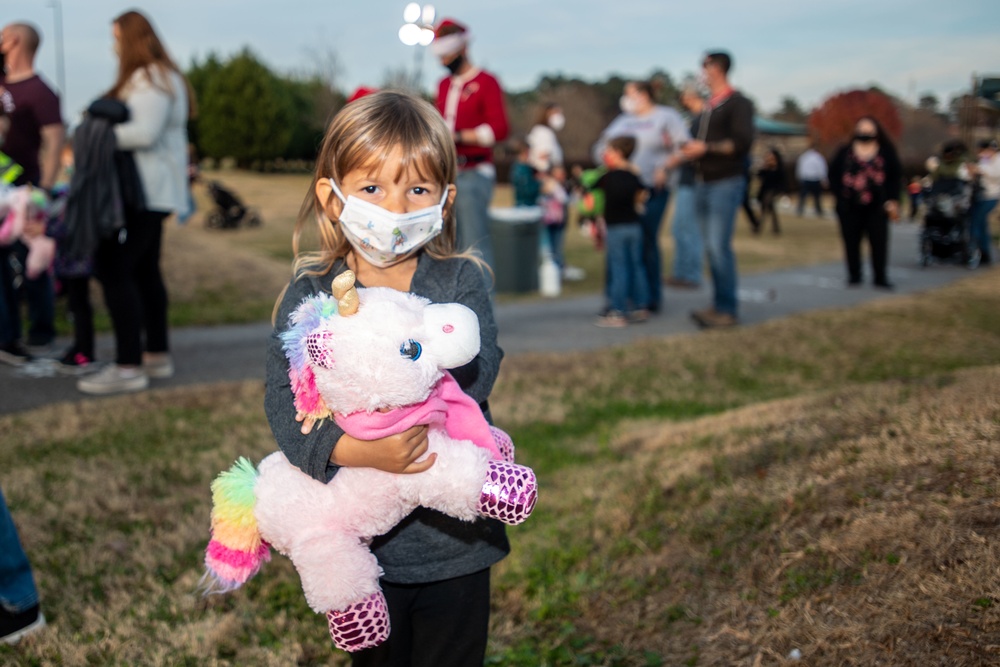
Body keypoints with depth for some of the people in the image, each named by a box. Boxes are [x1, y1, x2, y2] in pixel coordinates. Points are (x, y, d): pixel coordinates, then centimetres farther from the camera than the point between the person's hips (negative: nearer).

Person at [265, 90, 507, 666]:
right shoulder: (309, 296, -6)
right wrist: (352, 449, -35)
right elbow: (284, 401, -17)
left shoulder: (463, 282, -5)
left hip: (453, 537, 0)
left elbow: (475, 375, -20)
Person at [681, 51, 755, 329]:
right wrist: (691, 149, 8)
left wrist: (706, 147, -18)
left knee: (719, 247, -11)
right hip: (704, 183, 8)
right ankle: (719, 304, 14)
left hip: (726, 183, -8)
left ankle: (727, 309, -6)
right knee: (712, 248, 8)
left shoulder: (738, 103, -7)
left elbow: (742, 143, -17)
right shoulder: (709, 106, 18)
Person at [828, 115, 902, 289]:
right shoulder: (845, 152, 6)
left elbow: (895, 177, 4)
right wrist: (839, 195, -5)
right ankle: (854, 276, 17)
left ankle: (880, 277, 9)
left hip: (877, 206, 0)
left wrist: (892, 200, -3)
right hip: (850, 207, 1)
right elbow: (834, 174, 5)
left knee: (879, 242, -1)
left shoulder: (886, 152, 5)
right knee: (851, 242, 5)